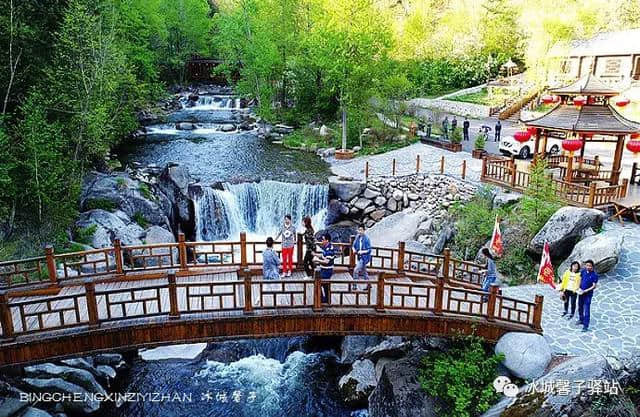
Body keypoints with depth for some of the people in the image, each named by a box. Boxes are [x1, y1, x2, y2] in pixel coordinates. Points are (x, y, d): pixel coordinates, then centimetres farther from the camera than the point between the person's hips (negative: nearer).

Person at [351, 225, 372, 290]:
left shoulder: (366, 239, -18)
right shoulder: (357, 237, 1)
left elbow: (369, 250, -16)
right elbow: (354, 245, 12)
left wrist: (362, 252, -28)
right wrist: (354, 249, -9)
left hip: (364, 257, -8)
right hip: (359, 257, 8)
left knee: (356, 270, -12)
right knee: (363, 271, 19)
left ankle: (354, 286, -1)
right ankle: (368, 285, 35)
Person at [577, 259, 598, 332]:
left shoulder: (594, 275, -16)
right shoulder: (583, 271, -3)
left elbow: (594, 286, -15)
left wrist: (585, 291, -21)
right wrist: (579, 288, -5)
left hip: (588, 294, -6)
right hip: (580, 292, 6)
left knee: (587, 310, -5)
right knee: (580, 307, 20)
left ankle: (585, 326, 0)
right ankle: (581, 320, 40)